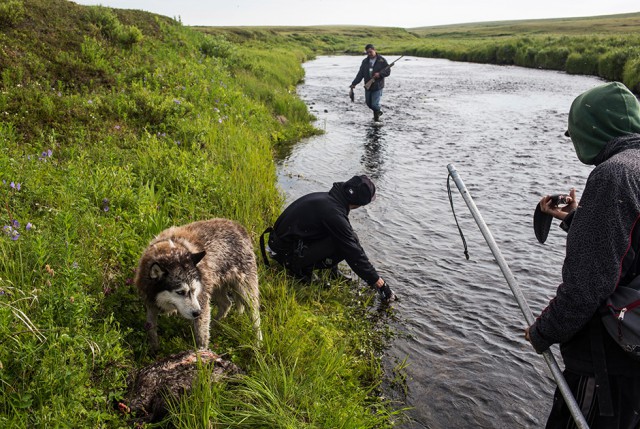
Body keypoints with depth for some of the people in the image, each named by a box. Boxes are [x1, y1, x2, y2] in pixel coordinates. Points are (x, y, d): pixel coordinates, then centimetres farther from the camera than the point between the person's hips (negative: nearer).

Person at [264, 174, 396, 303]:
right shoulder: (334, 213, -25)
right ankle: (301, 270, -5)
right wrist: (379, 283, -12)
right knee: (345, 245, -18)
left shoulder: (326, 197, 3)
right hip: (287, 254, -9)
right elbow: (354, 253, -21)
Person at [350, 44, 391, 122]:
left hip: (377, 86, -5)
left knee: (375, 104, -10)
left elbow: (388, 71, -3)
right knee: (368, 103, 12)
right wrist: (354, 83, 2)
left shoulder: (382, 60, -3)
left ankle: (376, 116, 20)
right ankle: (378, 112, 38)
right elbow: (360, 74, 9)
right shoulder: (365, 61, 9)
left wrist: (380, 74, -21)